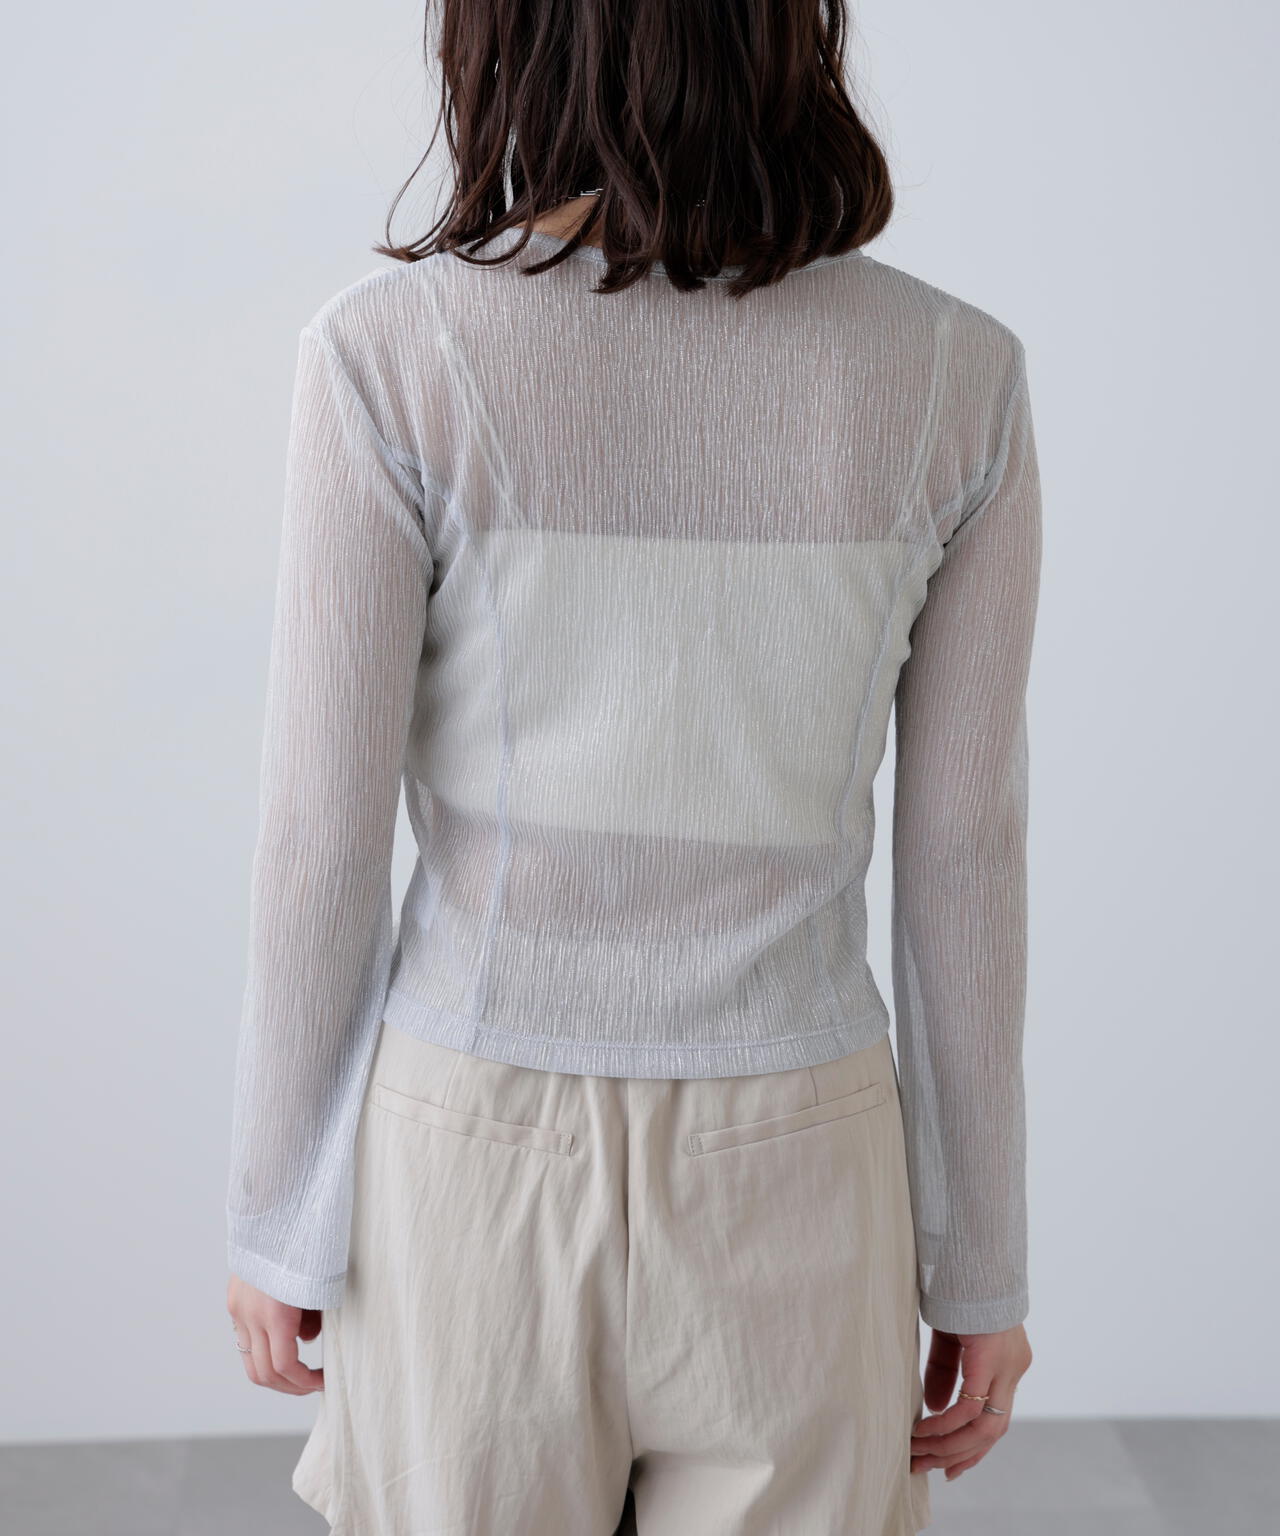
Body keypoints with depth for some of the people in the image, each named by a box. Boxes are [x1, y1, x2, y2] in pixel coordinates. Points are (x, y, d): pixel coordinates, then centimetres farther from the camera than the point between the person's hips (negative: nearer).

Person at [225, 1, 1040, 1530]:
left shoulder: (391, 355, -15)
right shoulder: (958, 376, -10)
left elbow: (320, 843, -11)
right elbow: (963, 860, -5)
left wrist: (276, 1214, 4)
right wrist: (982, 1256, 6)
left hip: (479, 1162, -1)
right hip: (787, 1174, 1)